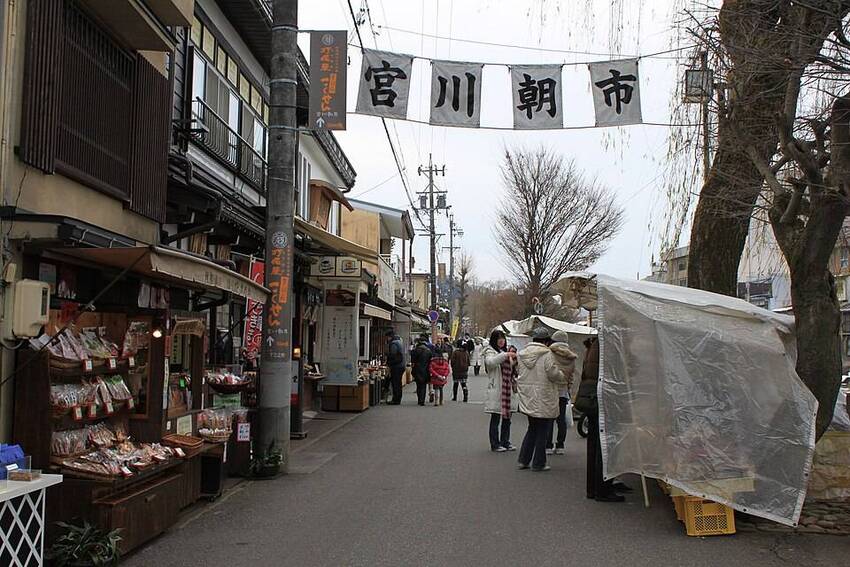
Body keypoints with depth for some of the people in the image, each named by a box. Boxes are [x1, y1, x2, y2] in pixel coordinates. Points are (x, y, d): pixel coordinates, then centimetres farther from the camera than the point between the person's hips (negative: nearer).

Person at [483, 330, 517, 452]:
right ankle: (495, 444, 4)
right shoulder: (490, 352, -3)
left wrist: (514, 361, 6)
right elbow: (490, 362, -26)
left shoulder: (504, 352, 21)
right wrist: (505, 355, -30)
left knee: (507, 417, 10)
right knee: (495, 419, -1)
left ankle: (505, 442, 19)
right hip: (496, 390, -7)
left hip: (507, 391, 7)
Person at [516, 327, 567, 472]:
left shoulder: (522, 354, 5)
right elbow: (553, 373, -17)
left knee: (532, 429, 20)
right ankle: (538, 463, 11)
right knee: (542, 431, 6)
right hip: (543, 400, -6)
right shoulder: (547, 354, -14)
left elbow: (521, 373, 10)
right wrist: (564, 378, 4)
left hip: (527, 400, 6)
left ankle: (523, 460, 19)